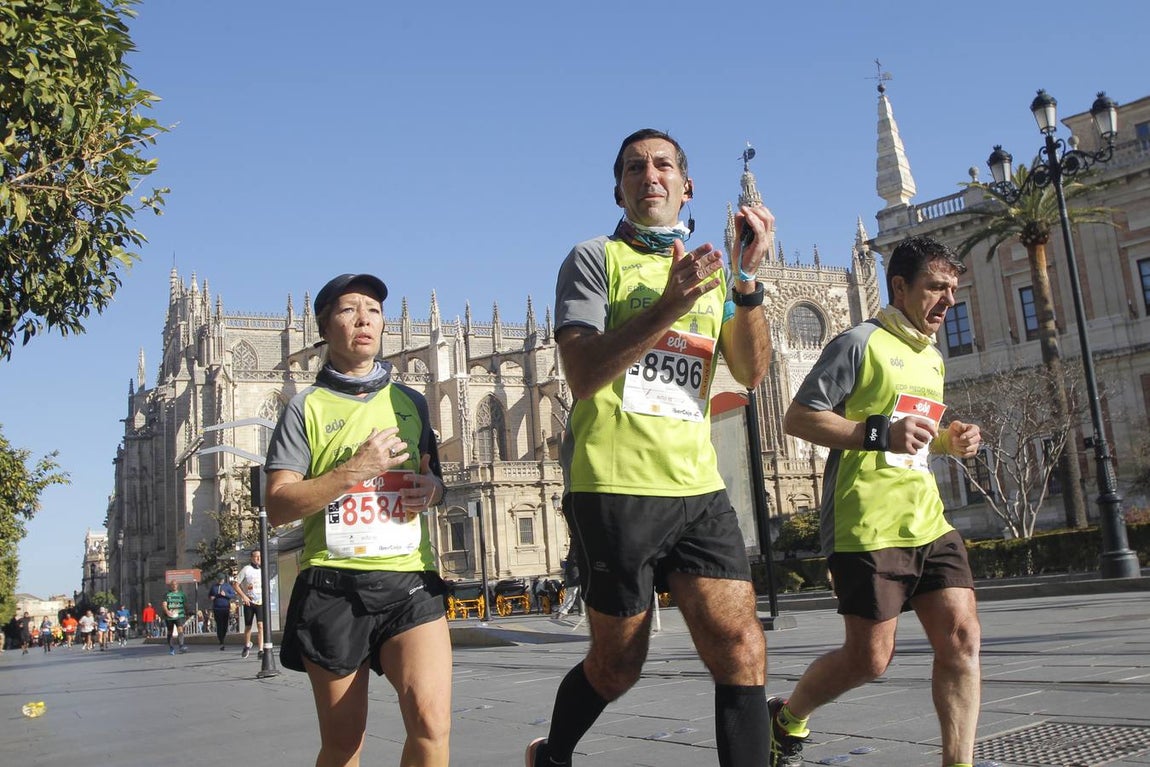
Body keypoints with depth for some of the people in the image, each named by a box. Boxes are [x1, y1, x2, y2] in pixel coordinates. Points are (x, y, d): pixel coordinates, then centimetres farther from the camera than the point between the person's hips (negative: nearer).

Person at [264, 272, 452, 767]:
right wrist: (354, 471, -14)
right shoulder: (307, 407, 5)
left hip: (410, 580, 2)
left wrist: (431, 490, 3)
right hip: (334, 584, -1)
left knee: (432, 725, -18)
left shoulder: (411, 402, 15)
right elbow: (278, 507, -3)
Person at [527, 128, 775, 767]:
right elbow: (583, 375, -12)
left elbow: (752, 372, 4)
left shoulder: (712, 269, 17)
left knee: (742, 653, -6)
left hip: (697, 484, 5)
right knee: (617, 666, 9)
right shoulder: (596, 259, 2)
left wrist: (747, 278, -9)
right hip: (613, 487, -4)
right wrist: (668, 306, -23)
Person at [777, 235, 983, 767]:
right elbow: (797, 418, -11)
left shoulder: (933, 356, 21)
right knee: (869, 658, -2)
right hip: (867, 526, -8)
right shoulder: (861, 342, -6)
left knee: (962, 637, -4)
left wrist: (949, 441, 10)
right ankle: (786, 720, 23)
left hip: (928, 521, 8)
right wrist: (881, 432, -22)